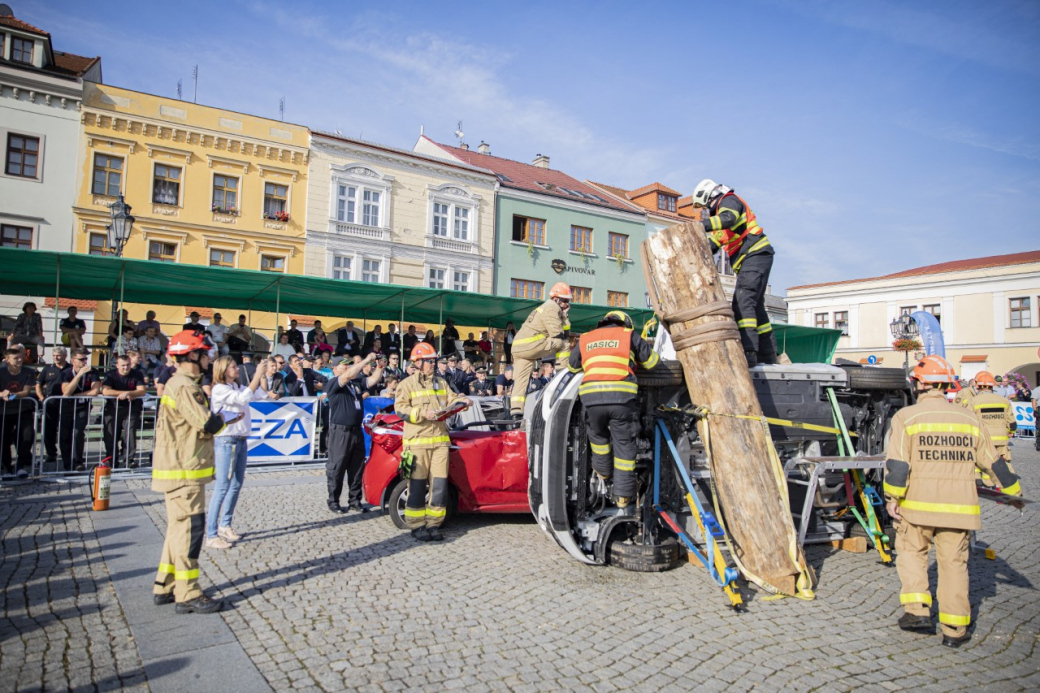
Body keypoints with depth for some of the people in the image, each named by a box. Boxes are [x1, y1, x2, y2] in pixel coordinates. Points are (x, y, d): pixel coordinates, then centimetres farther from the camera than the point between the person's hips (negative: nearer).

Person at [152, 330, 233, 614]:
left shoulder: (176, 384, 15)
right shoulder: (185, 387, -19)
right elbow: (206, 423, -23)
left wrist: (216, 419, 4)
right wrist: (225, 420, -5)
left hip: (177, 467, 11)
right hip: (185, 472, -11)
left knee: (178, 527, 18)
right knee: (189, 528, -4)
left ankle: (165, 587, 28)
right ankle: (188, 595, 3)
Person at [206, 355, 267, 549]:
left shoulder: (238, 387, 12)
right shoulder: (219, 389, -11)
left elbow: (261, 394, 13)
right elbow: (244, 398, -25)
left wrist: (261, 375, 4)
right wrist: (257, 376, -22)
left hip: (241, 441, 8)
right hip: (226, 442, -8)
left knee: (237, 484, 13)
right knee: (222, 487, -9)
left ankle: (225, 525, 25)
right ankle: (211, 535, -6)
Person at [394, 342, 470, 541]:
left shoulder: (441, 383, 19)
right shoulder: (408, 384, 2)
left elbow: (450, 400, 19)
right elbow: (400, 409, -7)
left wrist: (461, 402, -3)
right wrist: (423, 414, -18)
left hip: (440, 440, 5)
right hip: (417, 441, -4)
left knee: (439, 484, 2)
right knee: (417, 485, -1)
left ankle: (433, 524, 11)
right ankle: (417, 526, 8)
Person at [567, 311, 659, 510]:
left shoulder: (585, 339, 24)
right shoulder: (629, 334, 17)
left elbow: (572, 366, 36)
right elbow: (652, 361, 21)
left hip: (591, 397, 2)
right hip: (622, 397, -2)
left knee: (597, 435, 29)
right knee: (624, 445, 9)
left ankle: (603, 472, 45)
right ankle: (623, 498, 15)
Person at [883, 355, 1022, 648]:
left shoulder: (906, 417, -7)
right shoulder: (970, 419, 6)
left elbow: (897, 465, -12)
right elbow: (992, 461, 15)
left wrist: (892, 498, -4)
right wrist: (1014, 490, 30)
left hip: (918, 505, -3)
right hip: (960, 506, 3)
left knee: (911, 551, 16)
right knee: (954, 562, 11)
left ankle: (917, 610, 7)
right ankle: (954, 629, 16)